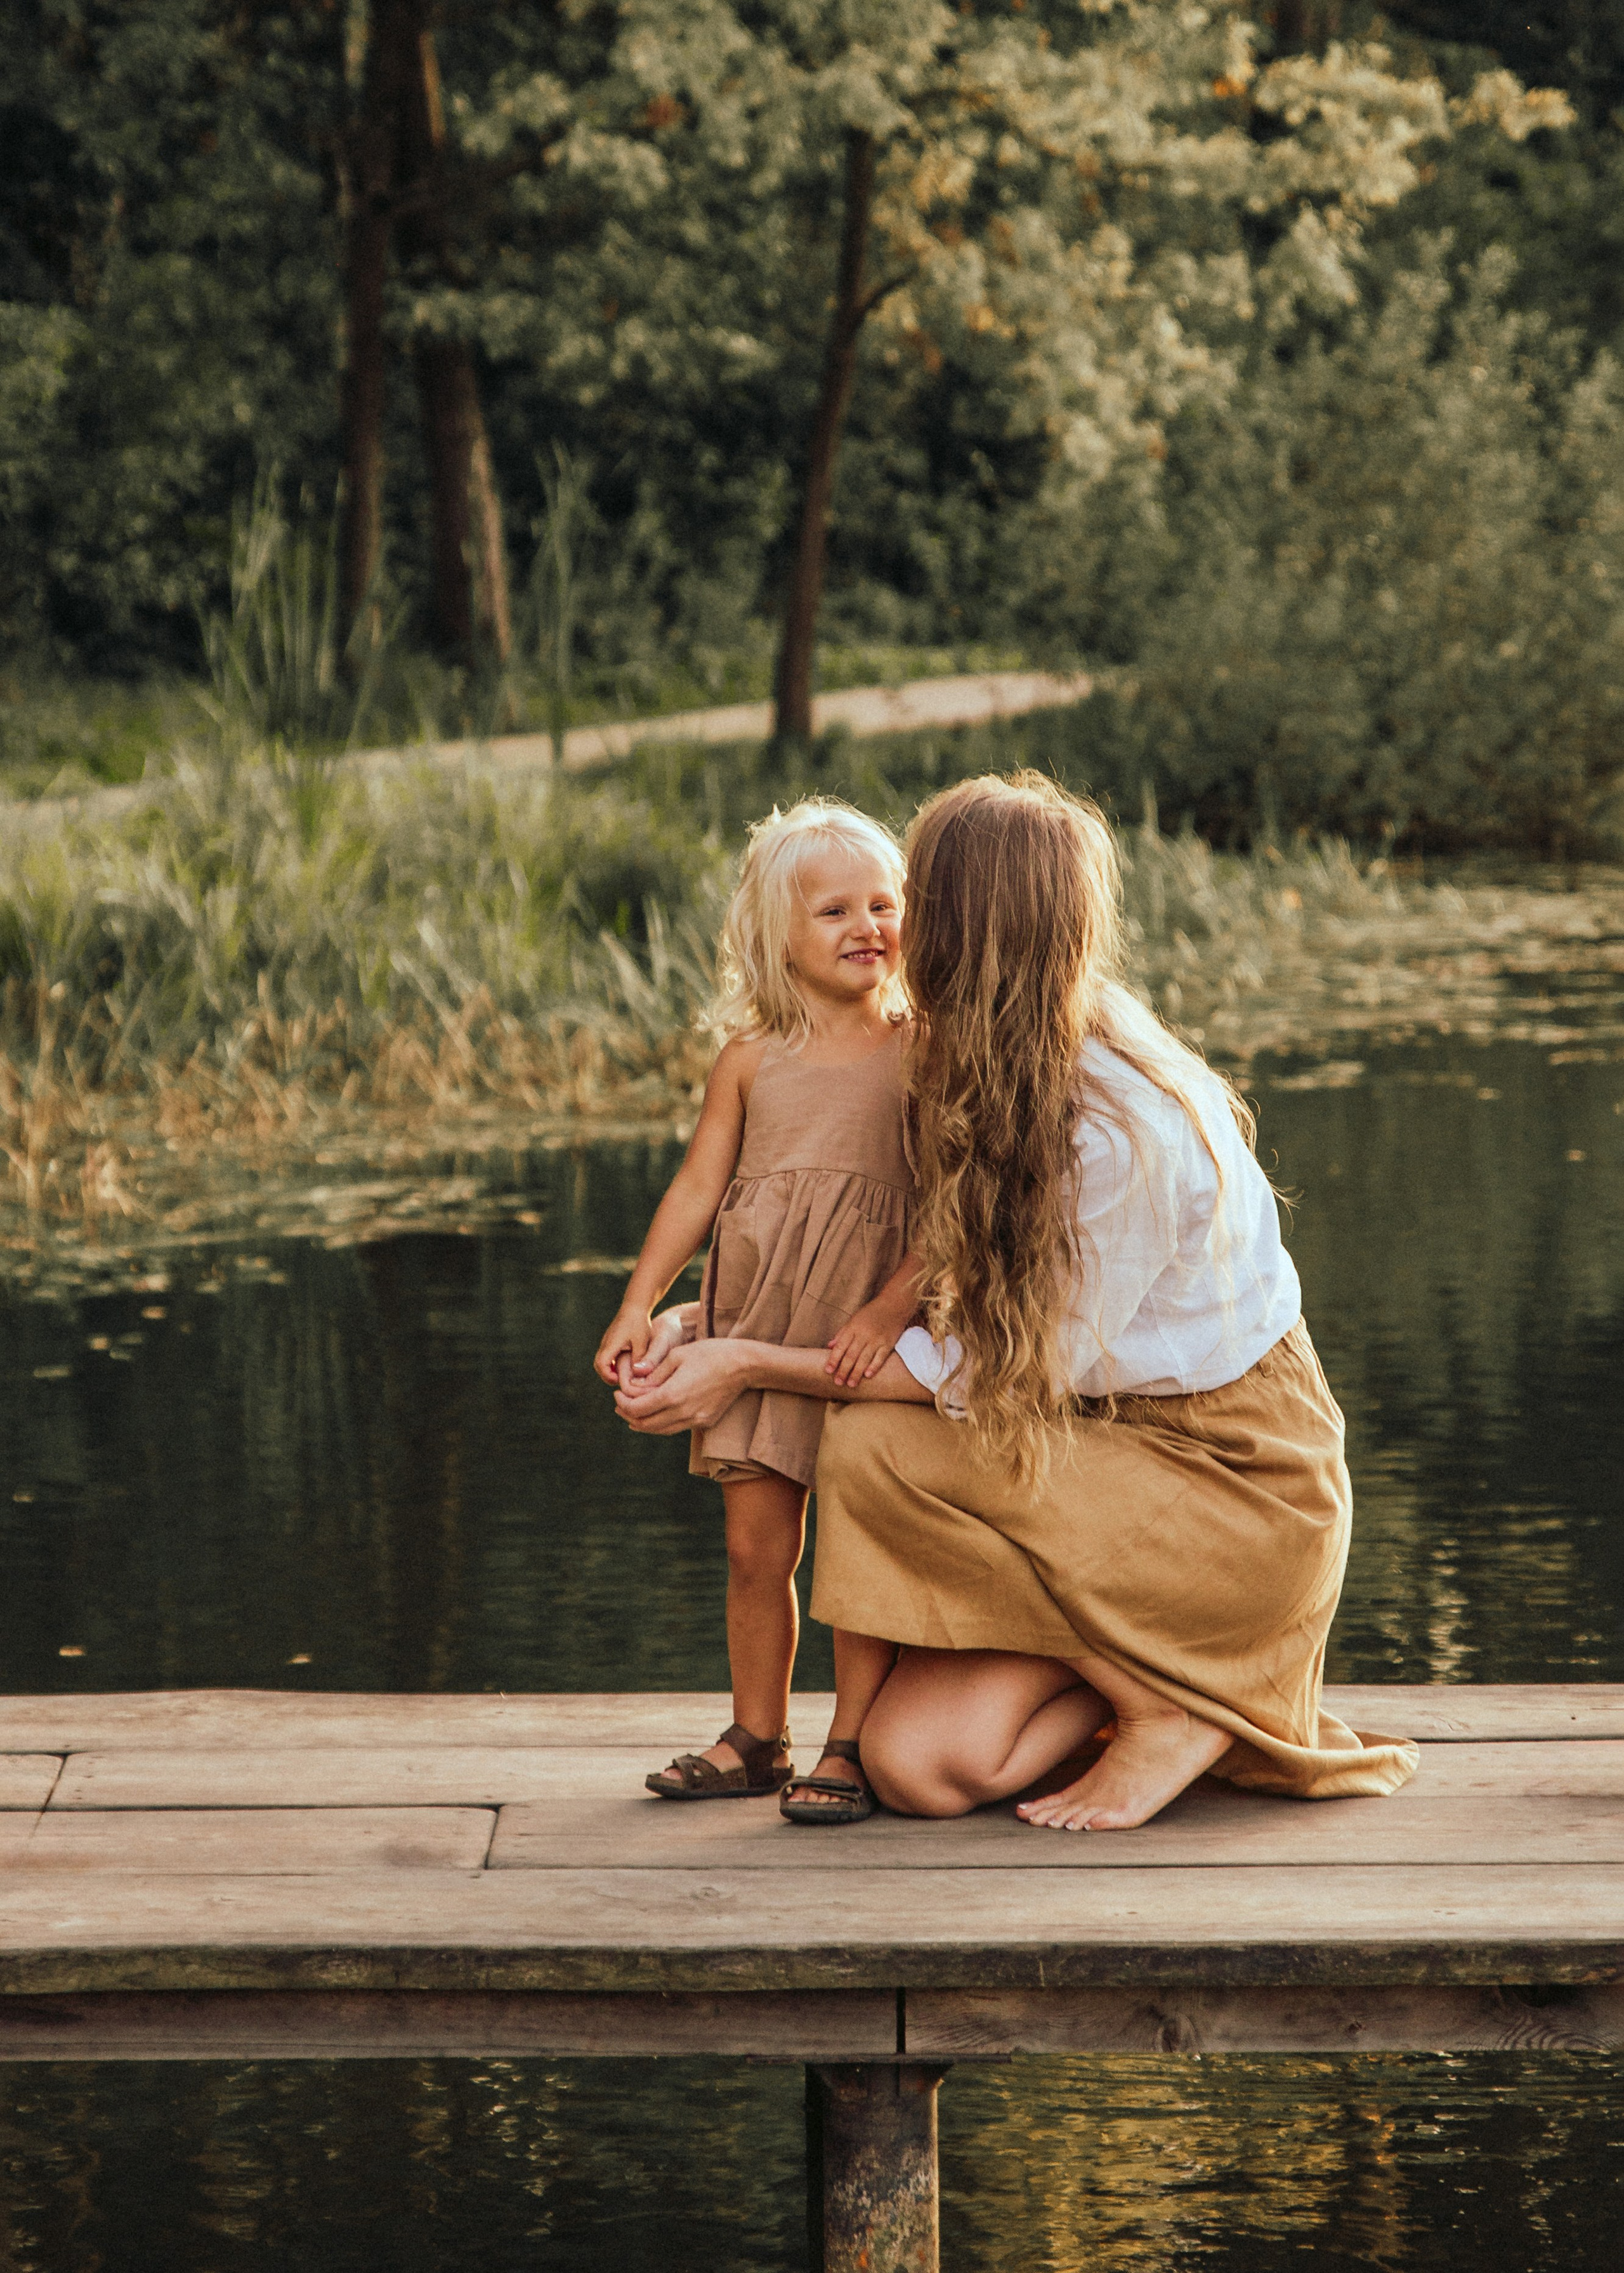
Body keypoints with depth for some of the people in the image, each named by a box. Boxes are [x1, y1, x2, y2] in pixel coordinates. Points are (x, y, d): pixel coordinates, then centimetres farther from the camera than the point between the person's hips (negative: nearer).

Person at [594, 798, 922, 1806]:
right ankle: (756, 1738, 20)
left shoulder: (918, 1053, -2)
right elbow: (699, 1185, 7)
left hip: (868, 1332, -2)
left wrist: (893, 1309, -18)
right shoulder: (752, 1059, 5)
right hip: (757, 1330, 2)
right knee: (756, 1545, 7)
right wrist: (638, 1305, 1)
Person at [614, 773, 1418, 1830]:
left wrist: (752, 1367, -16)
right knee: (916, 1761, -15)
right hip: (1109, 1454, 6)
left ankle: (1173, 1709, -11)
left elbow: (995, 1372, -21)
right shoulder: (987, 1072, 2)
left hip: (1239, 1489, -6)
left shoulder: (1125, 1128, -25)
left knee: (875, 1450, -25)